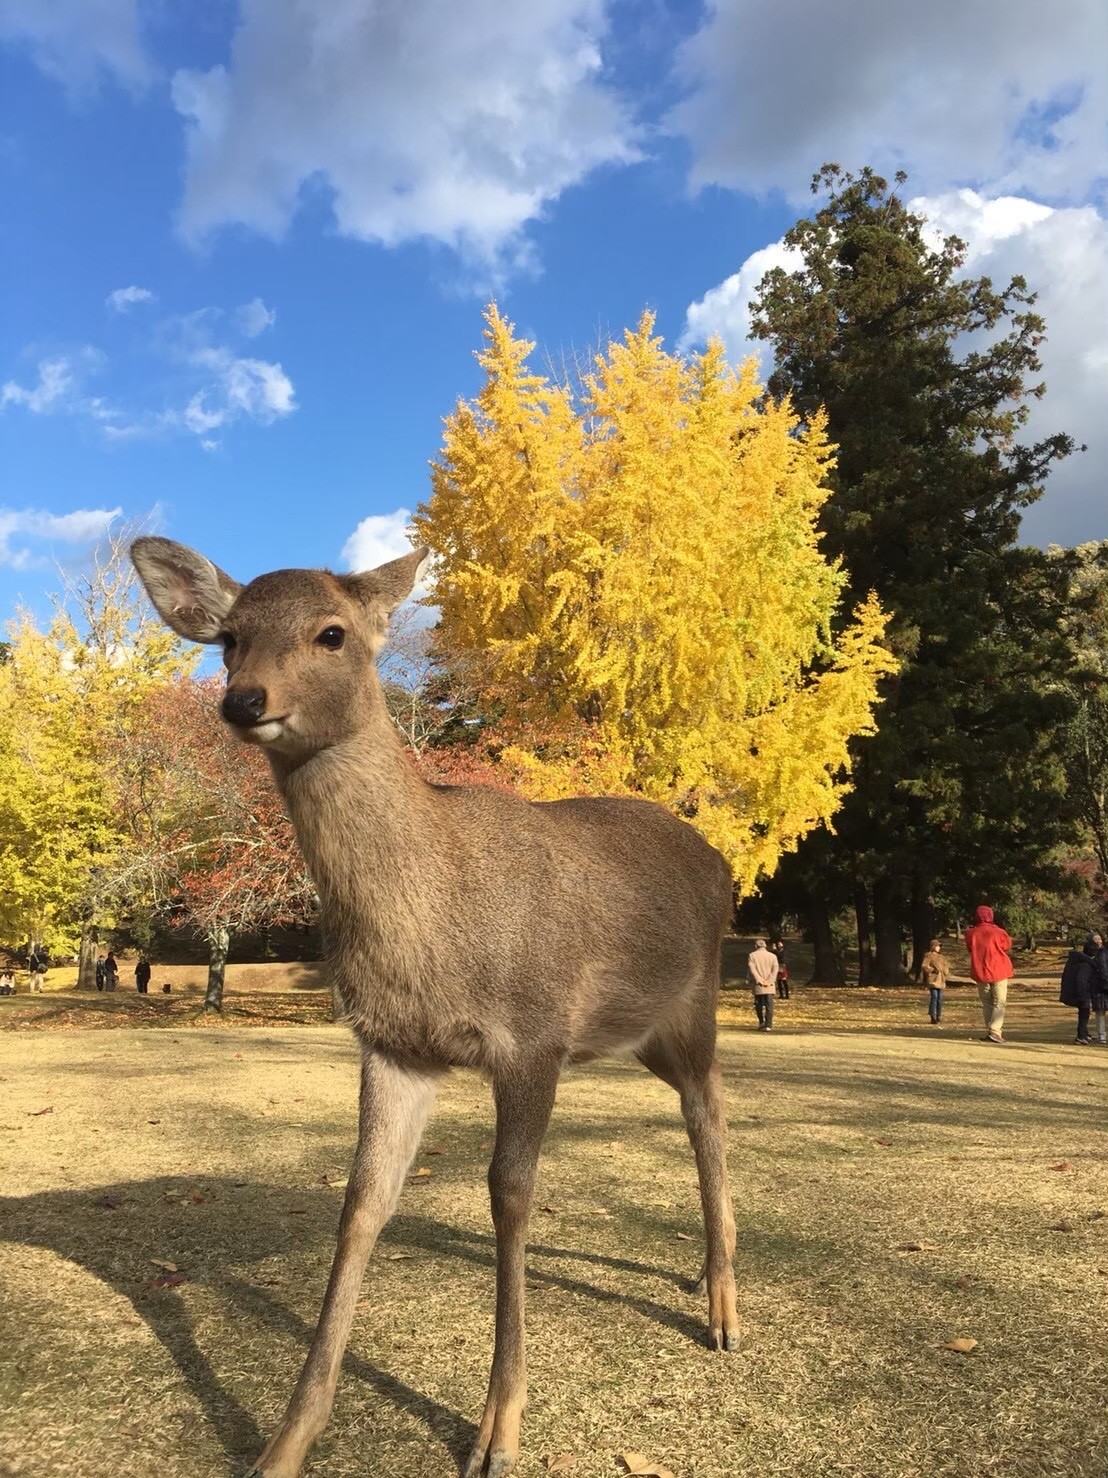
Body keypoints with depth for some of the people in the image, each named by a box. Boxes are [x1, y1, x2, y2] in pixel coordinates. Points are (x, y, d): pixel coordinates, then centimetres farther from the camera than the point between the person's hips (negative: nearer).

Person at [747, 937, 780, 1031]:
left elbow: (752, 969, -8)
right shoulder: (773, 956, 8)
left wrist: (759, 980, -11)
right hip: (770, 986, 1)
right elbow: (775, 969, -2)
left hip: (757, 985, -1)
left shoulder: (752, 955, 2)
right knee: (769, 1005, -1)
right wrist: (769, 981, -8)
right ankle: (768, 1025, -8)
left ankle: (761, 1023, 19)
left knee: (759, 1005, 14)